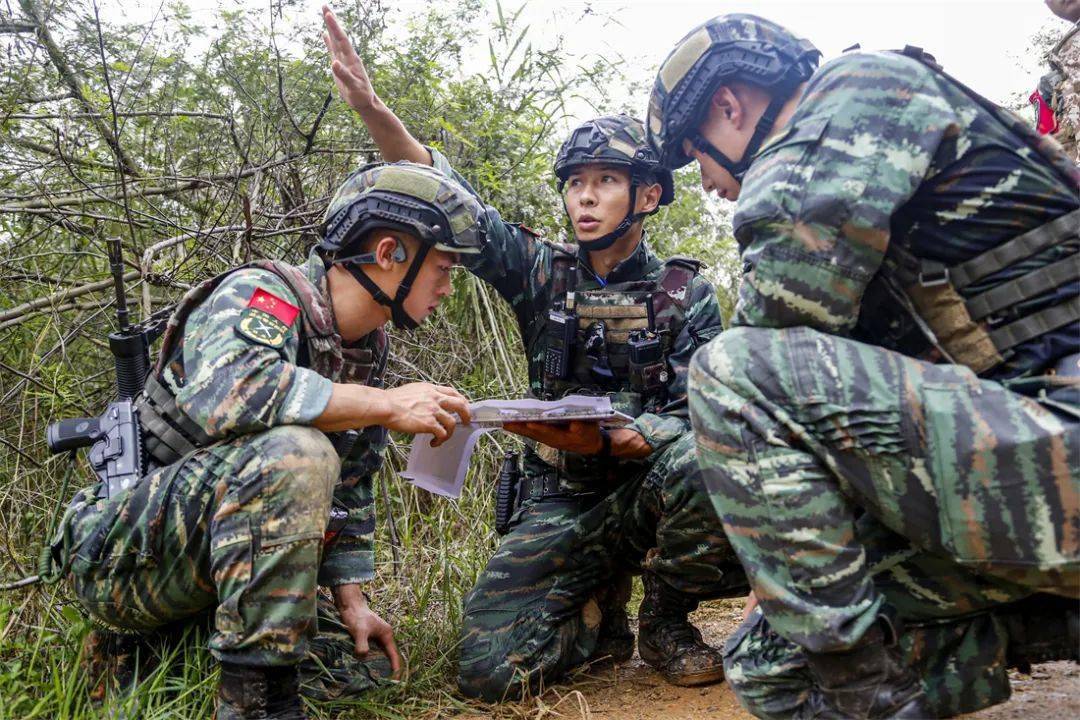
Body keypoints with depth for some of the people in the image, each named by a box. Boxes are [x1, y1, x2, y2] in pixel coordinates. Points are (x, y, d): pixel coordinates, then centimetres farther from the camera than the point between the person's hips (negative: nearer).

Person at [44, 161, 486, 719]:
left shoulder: (367, 354, 9)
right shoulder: (261, 292, -16)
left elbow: (349, 489, 15)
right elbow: (221, 390, -38)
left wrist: (351, 599, 5)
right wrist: (387, 405, -32)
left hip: (227, 561, 9)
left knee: (367, 662, 2)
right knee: (294, 454, -32)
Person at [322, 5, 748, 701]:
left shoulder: (688, 293, -1)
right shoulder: (543, 272, 4)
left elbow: (695, 418, -10)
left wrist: (602, 439, -29)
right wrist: (370, 105, -20)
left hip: (650, 481, 0)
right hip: (558, 499, 1)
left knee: (703, 462, -37)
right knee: (490, 666, -19)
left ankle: (665, 619, -6)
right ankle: (601, 613, 14)